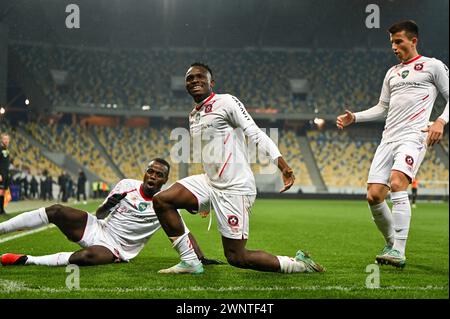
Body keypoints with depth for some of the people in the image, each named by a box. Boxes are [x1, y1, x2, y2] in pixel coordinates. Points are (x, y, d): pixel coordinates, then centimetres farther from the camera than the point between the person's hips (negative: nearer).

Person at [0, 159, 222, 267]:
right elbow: (99, 215, 9)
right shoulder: (127, 185, 1)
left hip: (114, 249, -3)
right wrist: (108, 205, -13)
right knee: (56, 211, -19)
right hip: (97, 229, 4)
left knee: (86, 256, -38)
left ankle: (26, 260, -31)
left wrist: (201, 258, -13)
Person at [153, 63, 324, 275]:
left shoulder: (226, 102, -7)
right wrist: (203, 200, 28)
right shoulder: (193, 116, 17)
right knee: (161, 200, -3)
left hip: (235, 189, -8)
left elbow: (256, 134, -16)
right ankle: (190, 262, 4)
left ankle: (298, 264, 11)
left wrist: (282, 164, -30)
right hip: (209, 183, 8)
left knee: (236, 258, -6)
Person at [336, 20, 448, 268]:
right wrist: (354, 117, 16)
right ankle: (392, 244, 16)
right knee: (373, 196, -5)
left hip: (413, 136, -6)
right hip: (388, 139, 7)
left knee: (397, 182, -29)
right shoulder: (392, 73, 24)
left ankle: (399, 252, -26)